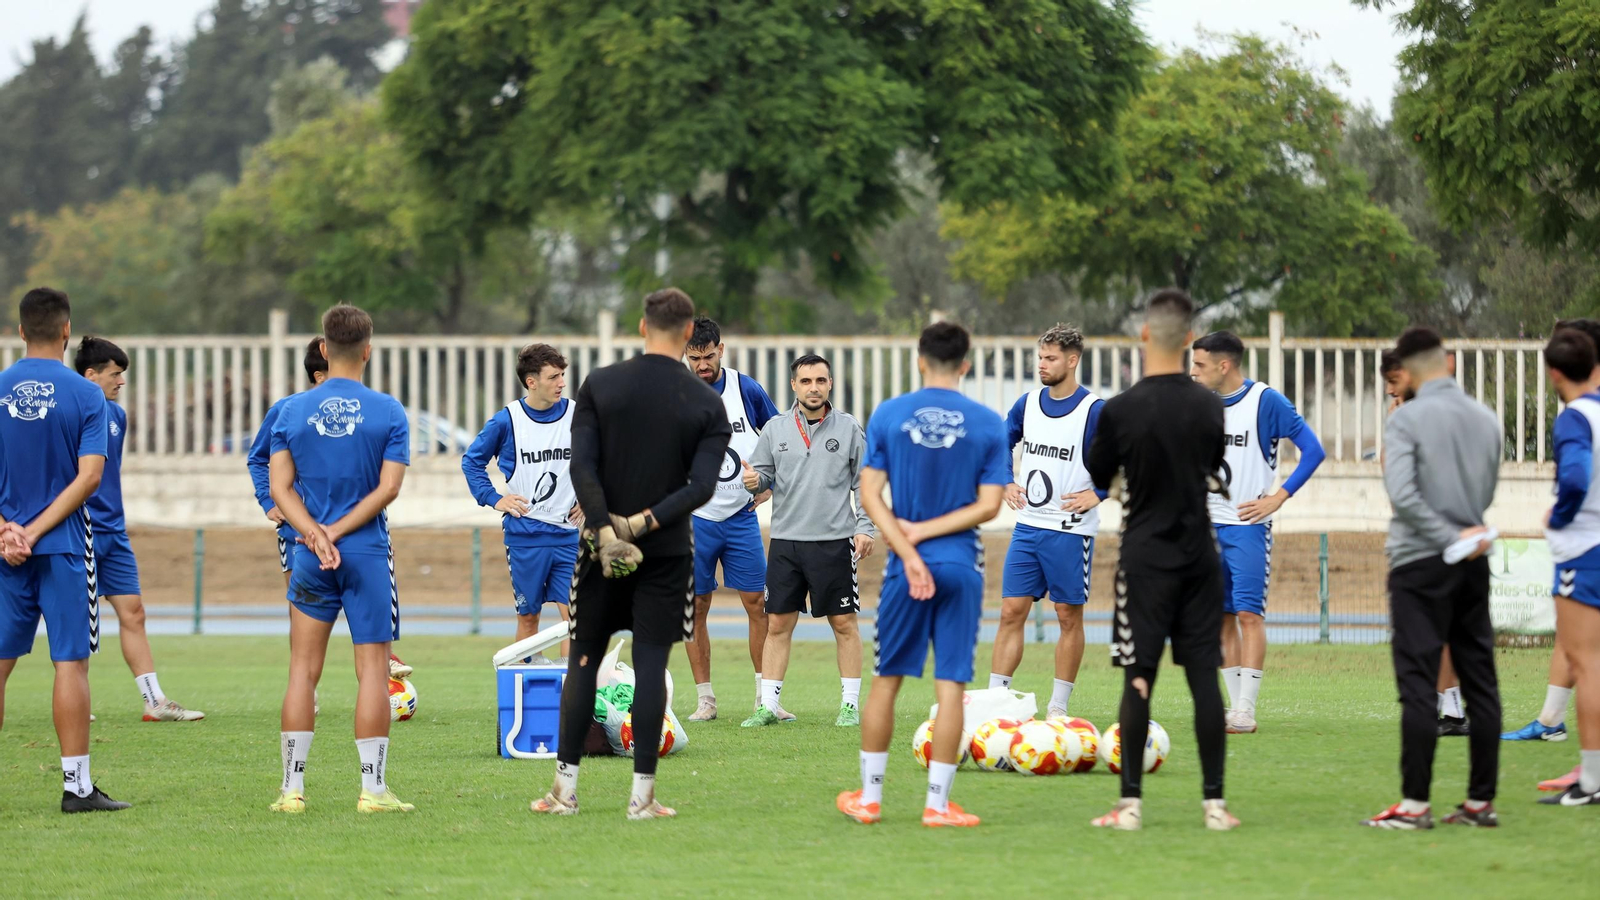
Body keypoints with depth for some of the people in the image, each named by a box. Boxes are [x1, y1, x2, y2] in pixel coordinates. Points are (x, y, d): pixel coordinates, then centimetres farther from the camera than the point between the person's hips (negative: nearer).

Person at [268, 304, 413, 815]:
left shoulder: (293, 411, 4)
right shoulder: (388, 413, -2)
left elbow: (280, 486, -2)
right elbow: (388, 489, -9)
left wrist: (314, 533, -10)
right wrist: (337, 532, -8)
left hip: (310, 559, 2)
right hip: (368, 555, -2)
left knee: (304, 670, 6)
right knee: (372, 668, 0)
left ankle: (292, 788, 4)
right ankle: (373, 788, -2)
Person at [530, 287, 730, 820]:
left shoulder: (599, 385, -1)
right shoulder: (707, 403, -2)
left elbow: (582, 466, -10)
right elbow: (702, 486, -12)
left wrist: (606, 530, -14)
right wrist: (644, 523, -15)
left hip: (601, 544, 1)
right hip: (667, 551, -1)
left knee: (585, 661, 8)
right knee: (651, 666, 2)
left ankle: (566, 789, 9)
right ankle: (642, 795, 0)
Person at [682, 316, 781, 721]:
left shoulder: (746, 389, 0)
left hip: (741, 516, 1)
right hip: (693, 518, -1)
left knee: (758, 604, -1)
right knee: (695, 609, 1)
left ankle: (765, 697, 5)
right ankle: (705, 699, 9)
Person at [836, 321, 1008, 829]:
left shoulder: (888, 415, -1)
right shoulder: (987, 424, -2)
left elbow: (870, 494, -5)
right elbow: (988, 505, -6)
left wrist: (908, 550, -8)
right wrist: (924, 532, -6)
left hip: (906, 568, 1)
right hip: (961, 567, -1)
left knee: (886, 680, 12)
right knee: (951, 686, 1)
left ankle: (868, 797, 18)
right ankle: (938, 804, 1)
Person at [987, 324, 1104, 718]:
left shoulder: (1094, 411, -10)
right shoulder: (1028, 403, 7)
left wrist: (1096, 494, -17)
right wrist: (1005, 483, 8)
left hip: (1070, 531, -5)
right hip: (1027, 526, 5)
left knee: (1069, 616, 3)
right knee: (1011, 612, 2)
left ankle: (1059, 707, 10)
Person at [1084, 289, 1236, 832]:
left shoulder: (1121, 411, -12)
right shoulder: (1210, 407, 0)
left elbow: (1096, 478, 3)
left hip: (1145, 557, -3)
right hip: (1200, 555, 3)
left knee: (1138, 678, -1)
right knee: (1204, 675, 4)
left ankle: (1131, 802, -2)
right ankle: (1214, 801, 3)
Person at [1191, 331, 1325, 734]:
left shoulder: (1266, 401, -9)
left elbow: (1312, 450, -10)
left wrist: (1277, 499, -13)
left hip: (1248, 526, -6)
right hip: (1208, 526, 6)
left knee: (1249, 614, -11)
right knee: (1222, 617, 6)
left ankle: (1245, 711, -12)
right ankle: (1234, 706, 10)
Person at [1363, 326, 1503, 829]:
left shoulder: (1407, 420, -10)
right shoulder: (1487, 420, 8)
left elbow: (1402, 494, -19)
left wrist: (1449, 537, -15)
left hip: (1420, 562, -5)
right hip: (1474, 565, 5)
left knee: (1419, 683, -5)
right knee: (1480, 679, 8)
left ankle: (1415, 803, -6)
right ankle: (1481, 801, 9)